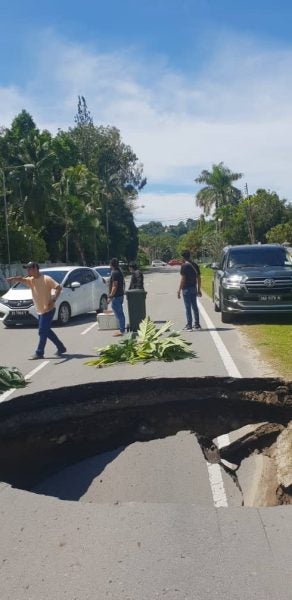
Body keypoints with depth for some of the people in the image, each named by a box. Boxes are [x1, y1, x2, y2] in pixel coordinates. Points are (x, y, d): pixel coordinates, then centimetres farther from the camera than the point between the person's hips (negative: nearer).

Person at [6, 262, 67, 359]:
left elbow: (58, 288, -16)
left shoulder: (46, 279, -13)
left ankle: (39, 353, 2)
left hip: (48, 310, -8)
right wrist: (13, 278, -32)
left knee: (42, 332, -6)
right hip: (40, 311, 8)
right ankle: (61, 348, 27)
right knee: (46, 331, 15)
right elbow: (22, 279, -11)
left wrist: (53, 300, -25)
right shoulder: (31, 280, 7)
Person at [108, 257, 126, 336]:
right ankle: (122, 329, 20)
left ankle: (121, 331, -4)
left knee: (118, 314, -6)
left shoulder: (114, 273, -17)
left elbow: (115, 286, -21)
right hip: (120, 295, 10)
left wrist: (110, 296, -19)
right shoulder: (119, 272, 13)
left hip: (116, 296, -10)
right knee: (120, 313, 14)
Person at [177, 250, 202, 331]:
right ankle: (197, 324, 19)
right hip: (194, 288, 7)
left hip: (186, 289, -7)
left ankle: (189, 325, -2)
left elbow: (182, 279, -15)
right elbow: (198, 278, 11)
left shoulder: (184, 266, -11)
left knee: (188, 307, -3)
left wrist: (179, 290, -12)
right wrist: (198, 289, 17)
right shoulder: (195, 265, 9)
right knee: (195, 306, 14)